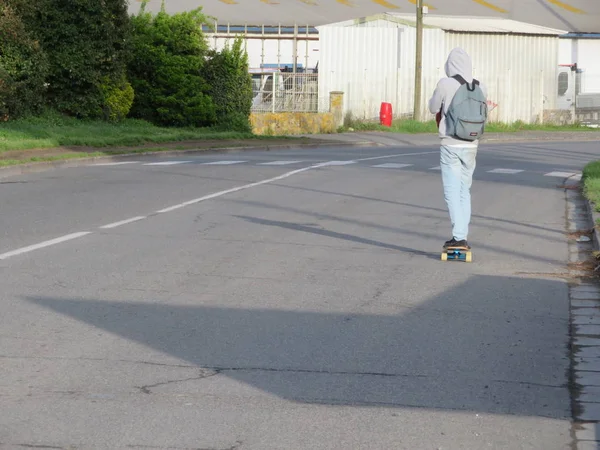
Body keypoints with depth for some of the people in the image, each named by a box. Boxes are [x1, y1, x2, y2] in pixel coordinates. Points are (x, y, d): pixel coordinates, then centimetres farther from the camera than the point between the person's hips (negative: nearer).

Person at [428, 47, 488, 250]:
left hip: (450, 146, -4)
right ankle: (462, 236, 15)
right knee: (465, 191, 15)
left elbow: (433, 108, 1)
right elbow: (483, 115, 10)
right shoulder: (480, 87, 0)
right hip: (471, 147, 5)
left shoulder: (446, 85, -13)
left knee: (453, 192, -2)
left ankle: (459, 237, -12)